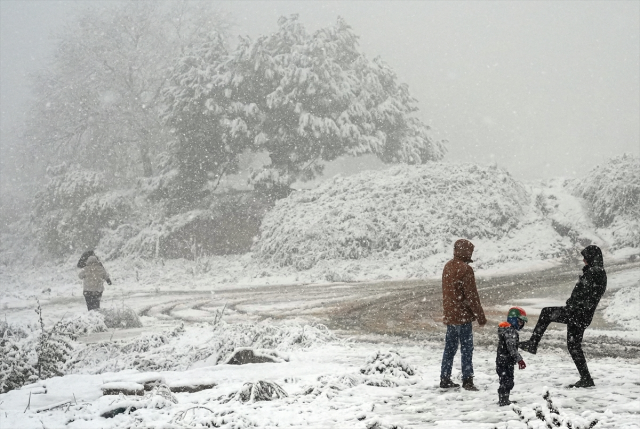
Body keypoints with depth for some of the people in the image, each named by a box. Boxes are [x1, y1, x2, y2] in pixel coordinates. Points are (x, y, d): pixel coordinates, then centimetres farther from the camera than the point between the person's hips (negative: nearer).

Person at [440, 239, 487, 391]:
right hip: (463, 315, -8)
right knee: (466, 349, -3)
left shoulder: (448, 266, 10)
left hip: (449, 314, 8)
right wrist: (480, 316, -10)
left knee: (450, 348, 13)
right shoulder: (465, 269, -16)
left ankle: (445, 379, 17)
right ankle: (467, 380, -4)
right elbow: (471, 295, -16)